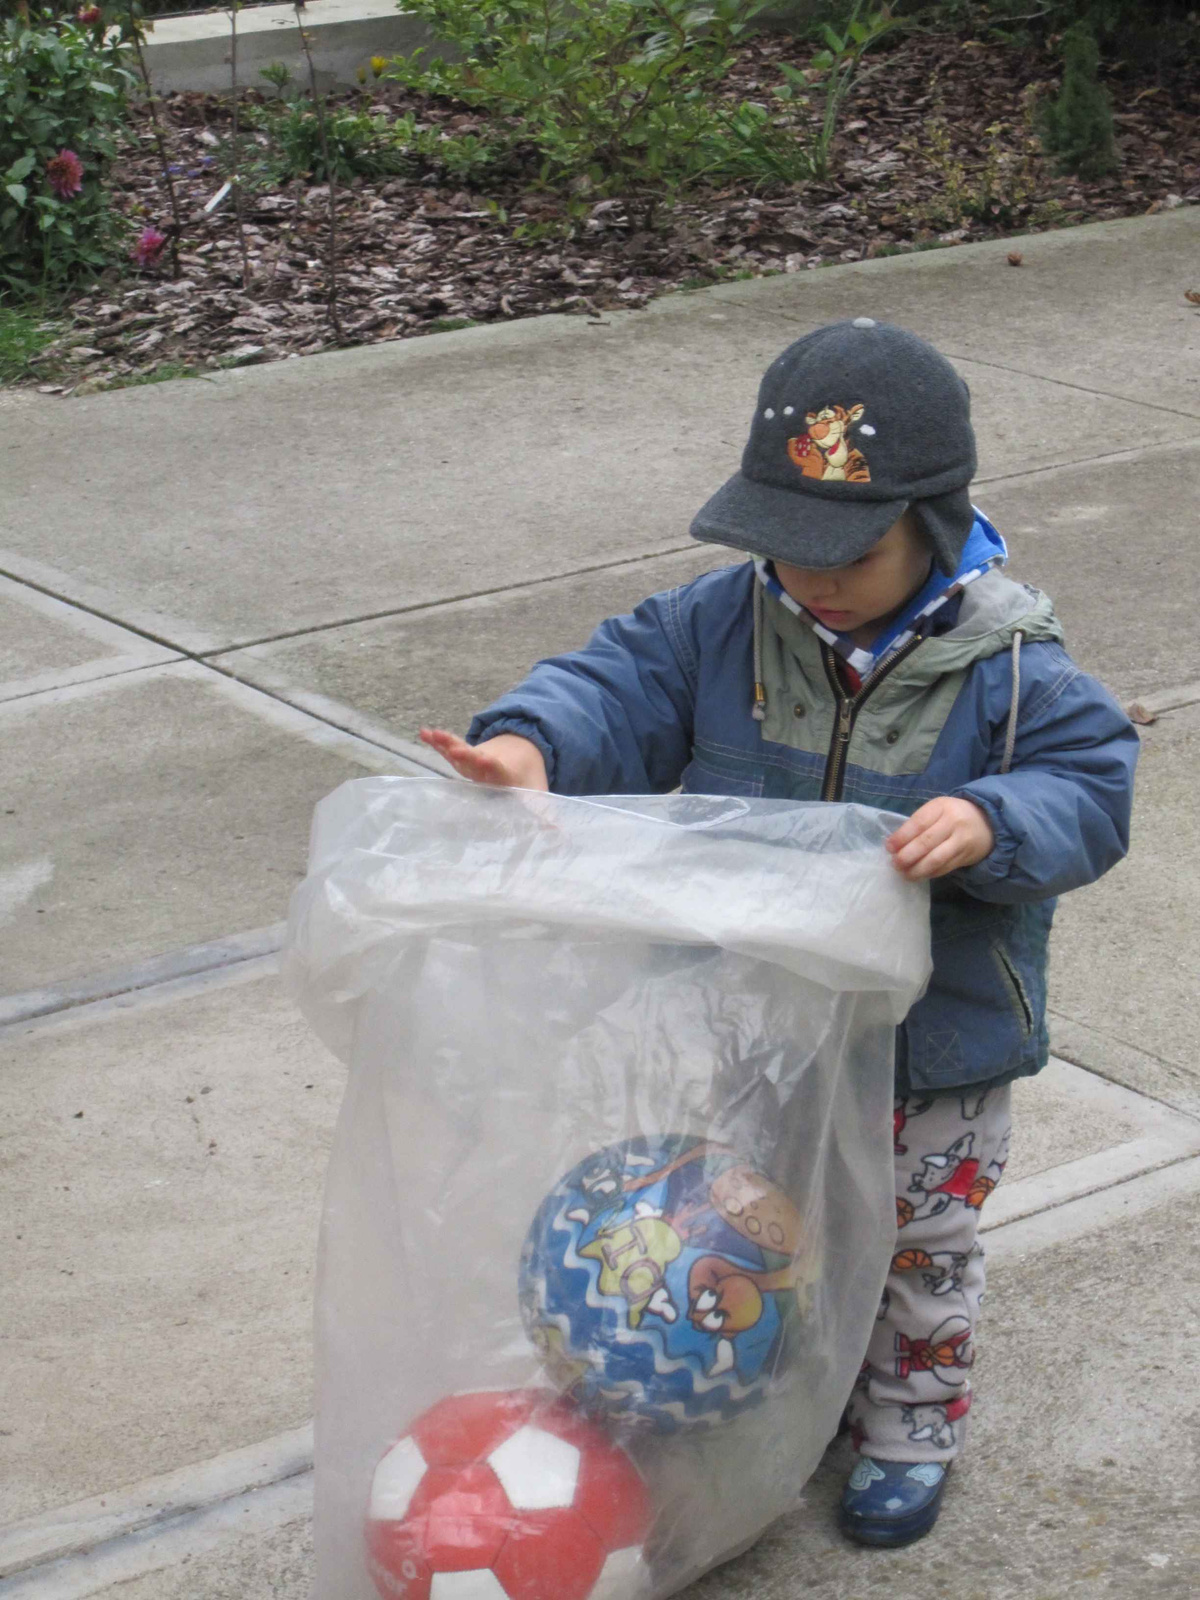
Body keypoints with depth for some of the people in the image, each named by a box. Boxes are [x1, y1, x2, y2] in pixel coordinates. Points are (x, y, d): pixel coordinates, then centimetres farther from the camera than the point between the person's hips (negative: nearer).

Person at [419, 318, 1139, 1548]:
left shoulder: (1006, 666, -20)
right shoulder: (729, 621, -11)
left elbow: (1090, 790, -18)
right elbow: (624, 684, -10)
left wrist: (991, 823, -39)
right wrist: (532, 742, -30)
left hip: (937, 1035, -3)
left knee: (919, 1240, 17)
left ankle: (911, 1425, 38)